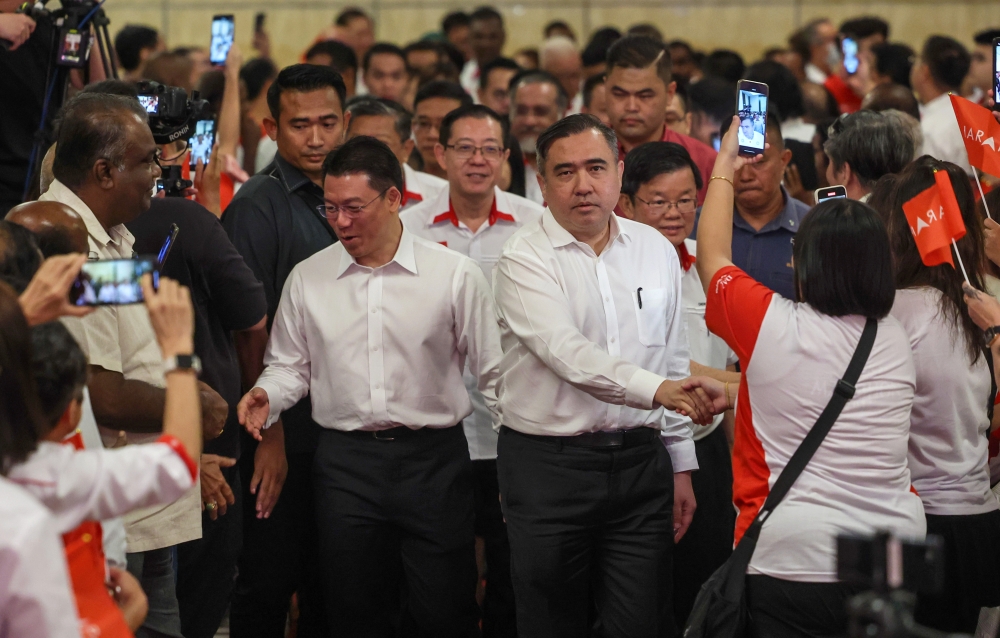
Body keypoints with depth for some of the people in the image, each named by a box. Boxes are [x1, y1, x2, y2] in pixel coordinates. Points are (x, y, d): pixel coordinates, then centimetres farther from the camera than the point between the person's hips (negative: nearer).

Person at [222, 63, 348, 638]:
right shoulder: (258, 207, -11)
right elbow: (250, 332, -14)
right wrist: (269, 435, -16)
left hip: (344, 431, 7)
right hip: (285, 432, -7)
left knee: (330, 586, 14)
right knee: (269, 585, 0)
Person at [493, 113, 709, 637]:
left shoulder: (655, 251, 10)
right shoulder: (525, 259, -7)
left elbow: (674, 362, 15)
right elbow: (566, 352, -21)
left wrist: (680, 465, 13)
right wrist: (656, 390, -33)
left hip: (640, 462, 3)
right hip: (548, 464, -3)